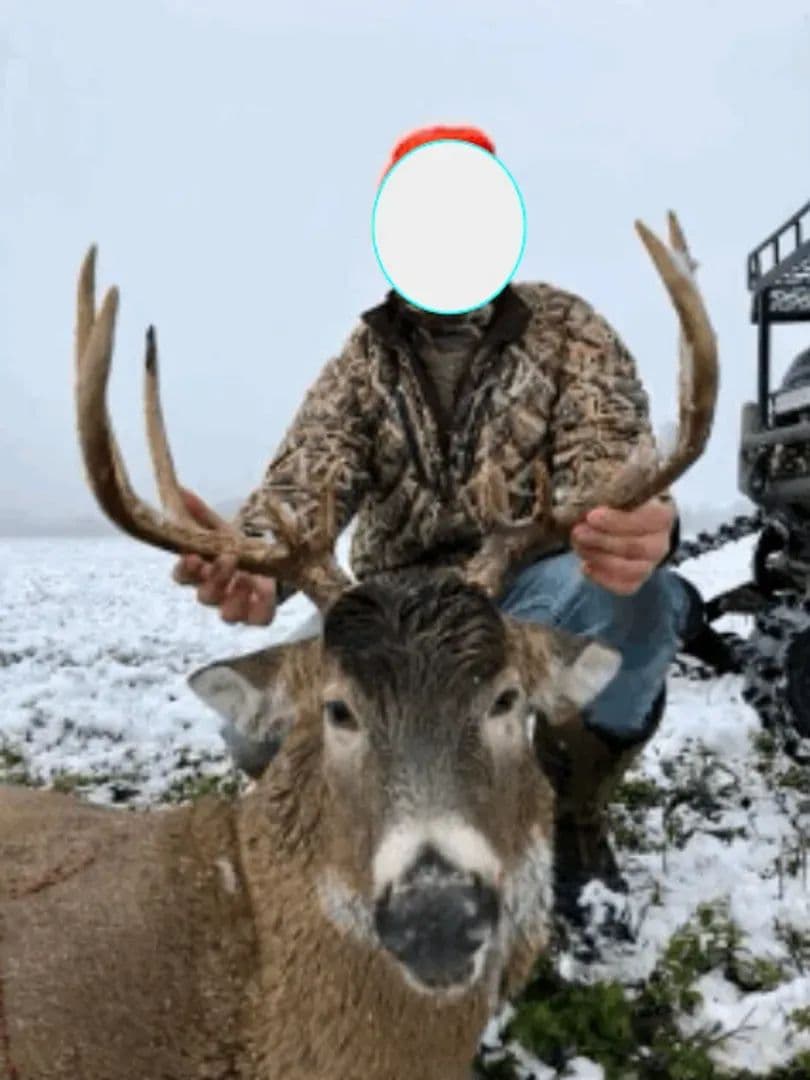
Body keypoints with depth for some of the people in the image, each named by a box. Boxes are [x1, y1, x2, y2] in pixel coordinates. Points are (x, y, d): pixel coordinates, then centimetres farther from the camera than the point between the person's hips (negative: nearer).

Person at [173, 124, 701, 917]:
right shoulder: (364, 360, 5)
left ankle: (564, 814, -9)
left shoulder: (569, 333, 0)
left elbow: (608, 468, -16)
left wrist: (636, 534, -44)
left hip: (542, 603, -1)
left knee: (630, 591, -35)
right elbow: (306, 481, -12)